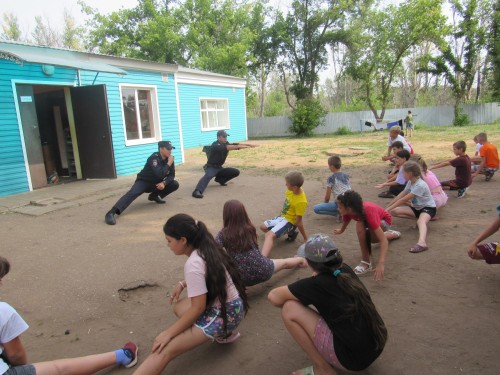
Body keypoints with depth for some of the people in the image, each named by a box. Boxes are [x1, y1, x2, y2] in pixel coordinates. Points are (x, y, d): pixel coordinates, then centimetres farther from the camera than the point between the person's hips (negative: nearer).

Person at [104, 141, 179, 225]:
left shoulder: (169, 159, -5)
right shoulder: (154, 158, -25)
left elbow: (171, 175, -3)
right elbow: (160, 174, -37)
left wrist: (164, 183, -21)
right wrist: (169, 164, -28)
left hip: (155, 183, 6)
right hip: (143, 182, -6)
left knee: (175, 184, -8)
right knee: (132, 193, -33)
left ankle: (154, 196, 10)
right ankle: (111, 213, -48)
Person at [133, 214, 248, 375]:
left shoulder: (193, 264, -23)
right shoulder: (206, 249, 1)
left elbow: (198, 308, -19)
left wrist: (168, 333, -12)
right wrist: (183, 284, 12)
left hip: (225, 313, -9)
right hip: (228, 303, 9)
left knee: (165, 349, -16)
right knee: (178, 306, 24)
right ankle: (223, 331, 15)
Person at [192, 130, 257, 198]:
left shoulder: (226, 144, 4)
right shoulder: (215, 145, -21)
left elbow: (237, 145, -4)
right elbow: (227, 147, -35)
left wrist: (249, 145, -20)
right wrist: (245, 146, -41)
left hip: (219, 168, 8)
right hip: (211, 167, -7)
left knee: (236, 172, -1)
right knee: (208, 176, -38)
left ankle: (220, 179, 14)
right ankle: (197, 191, -57)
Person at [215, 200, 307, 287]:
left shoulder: (223, 234, -12)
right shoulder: (250, 229, 2)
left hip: (243, 279, -4)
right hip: (263, 270, 5)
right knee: (284, 262, 35)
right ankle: (300, 260, 62)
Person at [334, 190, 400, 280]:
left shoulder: (369, 213, -44)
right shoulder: (348, 211, -27)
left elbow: (383, 240, -47)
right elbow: (345, 222, 1)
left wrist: (381, 263, -58)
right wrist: (340, 231, 22)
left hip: (384, 219, -7)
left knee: (360, 225, -35)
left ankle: (366, 262, -21)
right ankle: (393, 234, 56)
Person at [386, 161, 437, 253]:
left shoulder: (420, 185, -25)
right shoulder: (410, 182, 1)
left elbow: (404, 200, -25)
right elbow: (401, 195, 7)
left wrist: (388, 209, -21)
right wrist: (388, 207, 4)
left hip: (428, 207, -8)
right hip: (417, 208, 8)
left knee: (421, 221, -42)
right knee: (394, 211, -12)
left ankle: (422, 243, -67)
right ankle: (419, 218, -11)